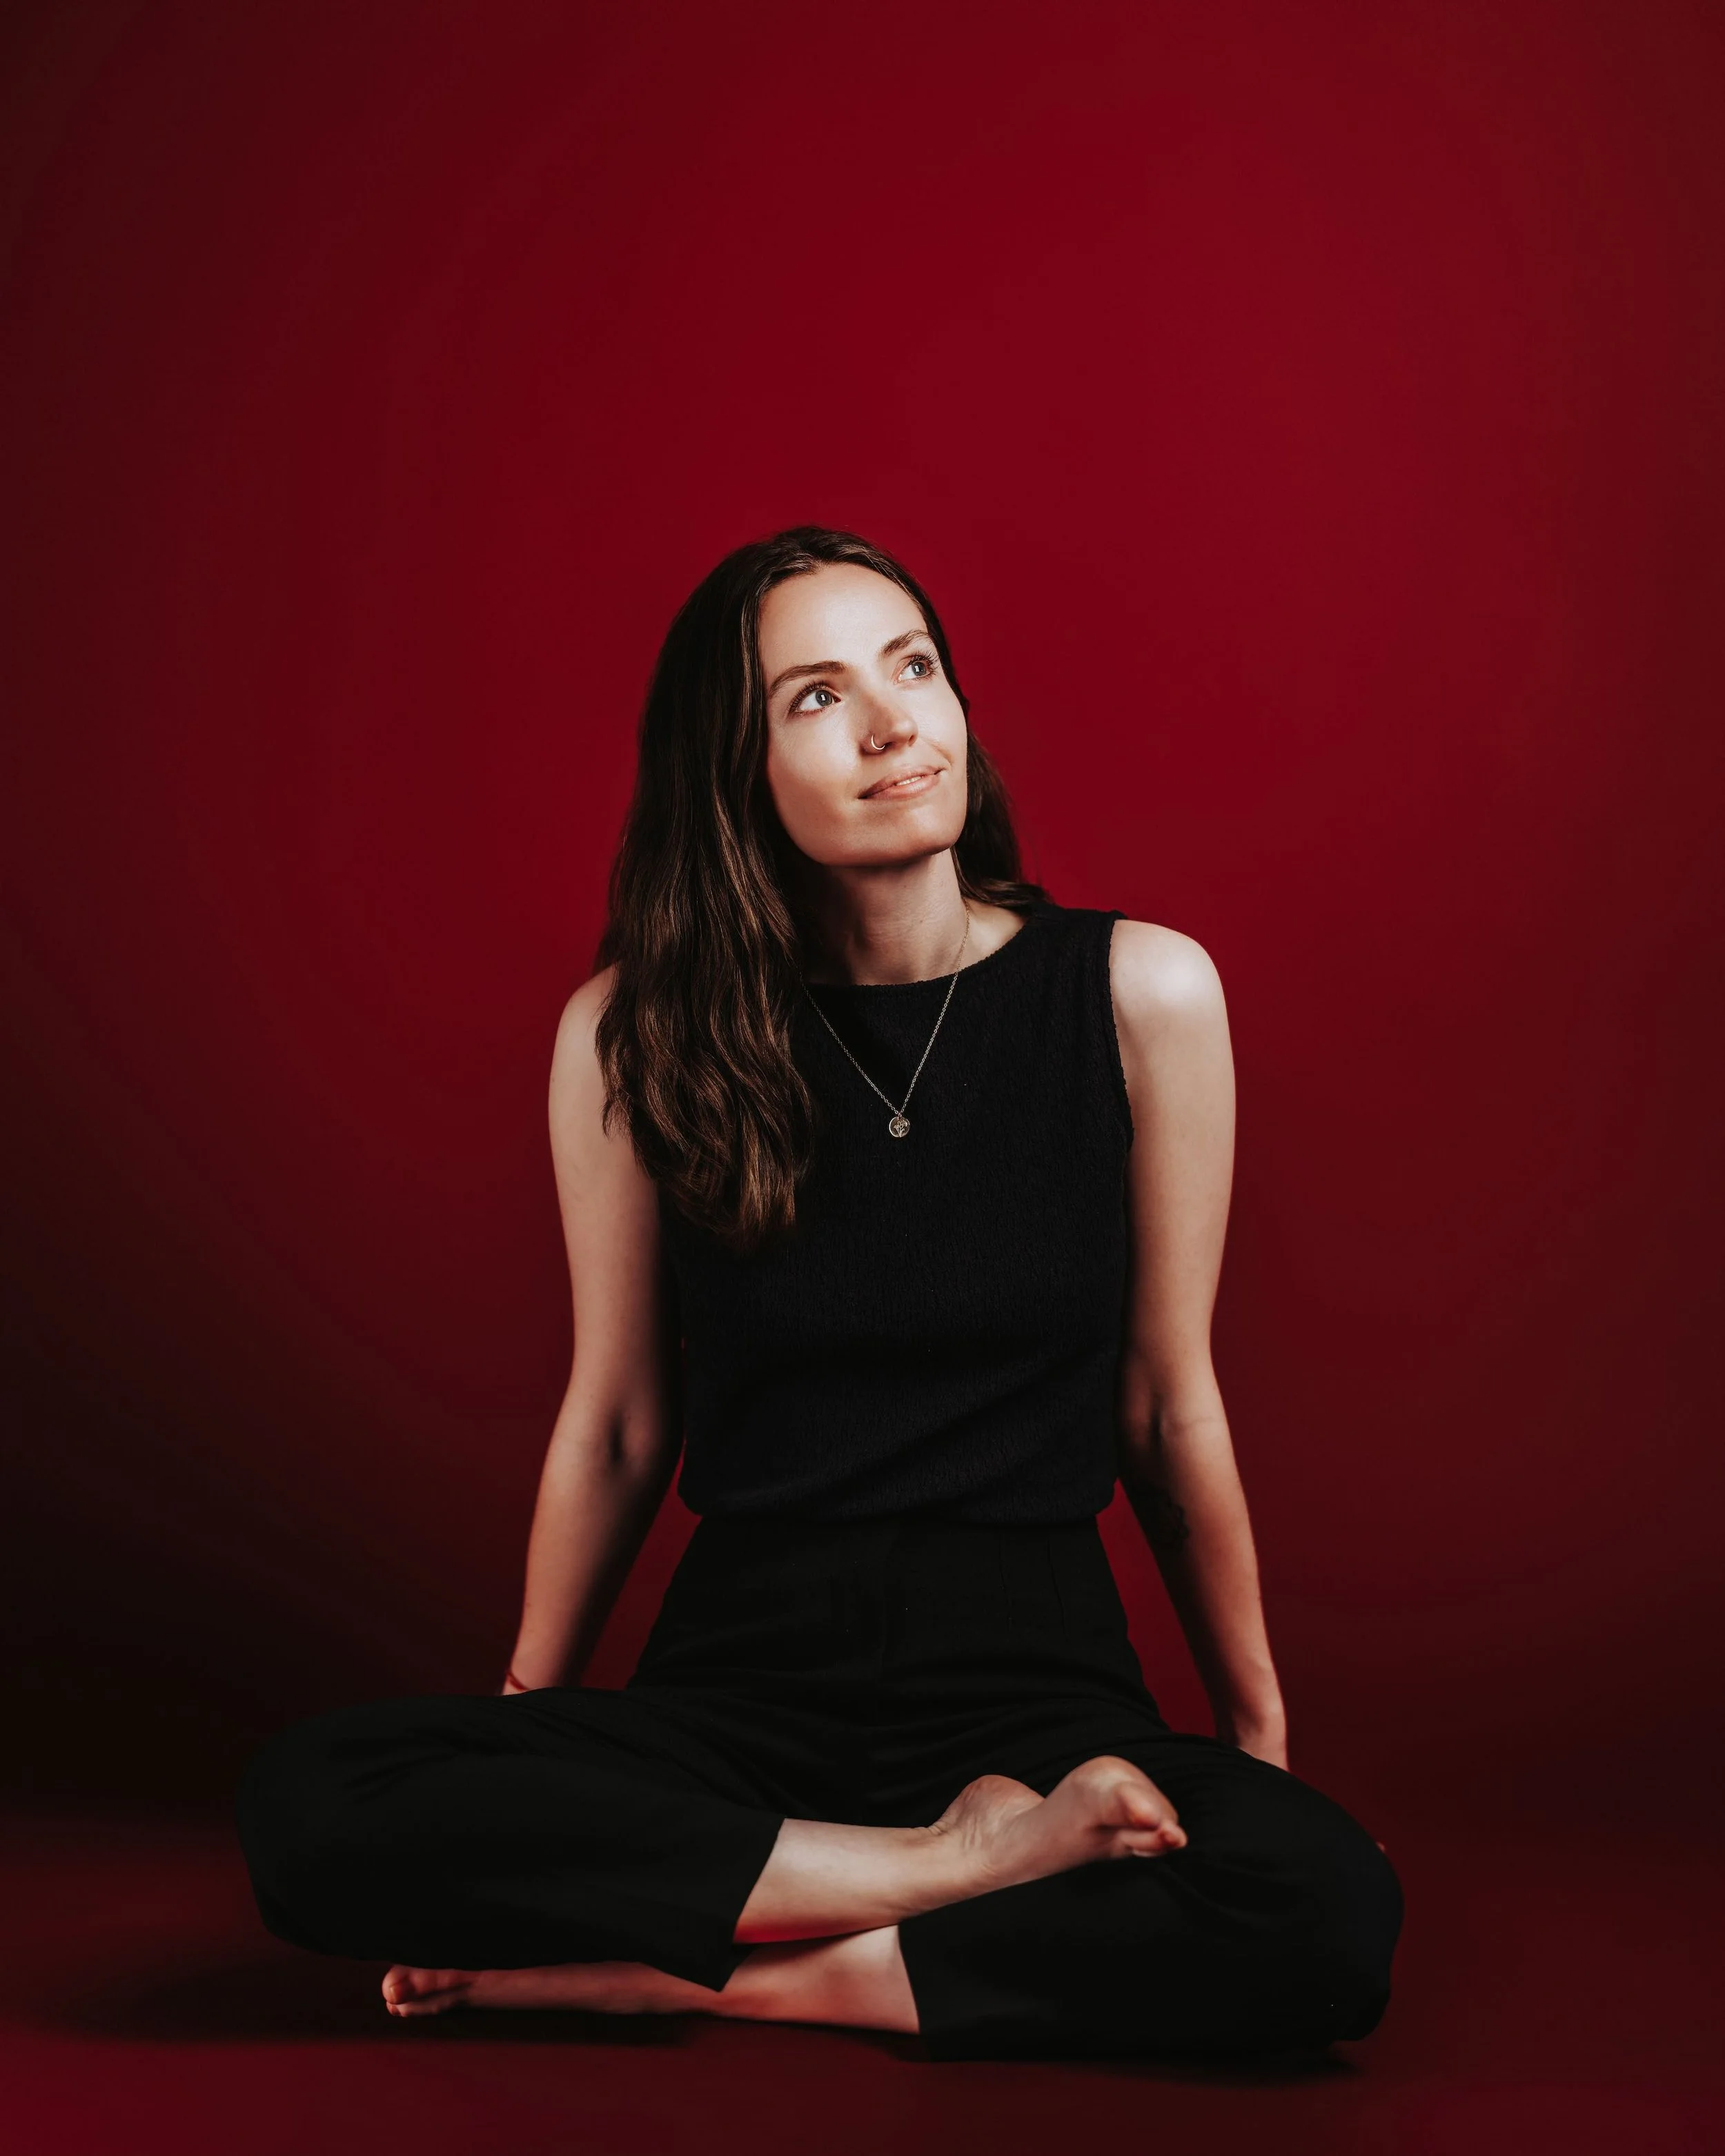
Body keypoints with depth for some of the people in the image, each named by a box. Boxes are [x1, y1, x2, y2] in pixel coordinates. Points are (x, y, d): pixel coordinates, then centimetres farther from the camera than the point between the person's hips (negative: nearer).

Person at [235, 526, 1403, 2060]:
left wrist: (1259, 1734, 13)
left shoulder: (1140, 994, -3)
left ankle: (661, 1968, -17)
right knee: (311, 1809, -26)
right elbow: (616, 1426, 9)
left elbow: (1170, 1408, 6)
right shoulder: (634, 1033, -1)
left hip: (1037, 1669, 0)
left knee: (1328, 1911, -32)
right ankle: (959, 1867, -16)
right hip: (743, 1671, 1)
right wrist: (525, 1734, 15)